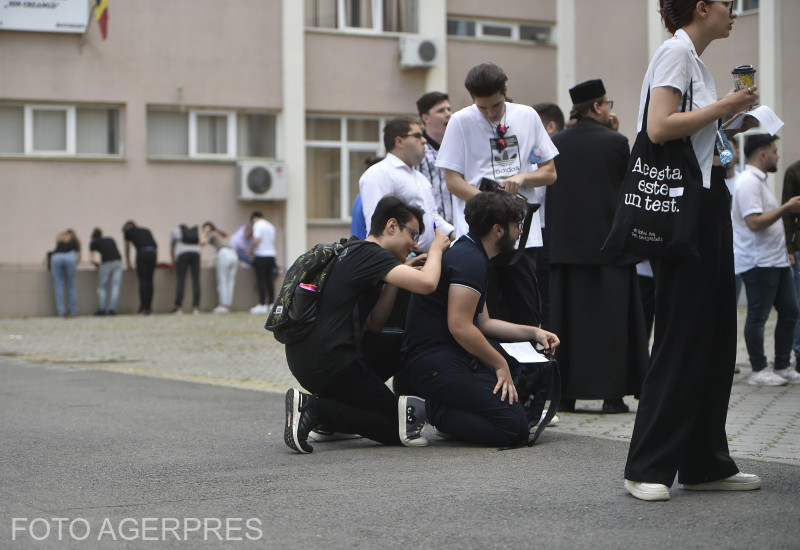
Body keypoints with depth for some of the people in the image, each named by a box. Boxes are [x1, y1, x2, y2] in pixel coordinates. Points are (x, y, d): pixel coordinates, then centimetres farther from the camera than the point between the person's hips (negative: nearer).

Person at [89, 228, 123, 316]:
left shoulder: (93, 243, 17)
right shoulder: (110, 239, 28)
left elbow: (92, 260, 9)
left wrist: (97, 264, 30)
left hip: (106, 263, -3)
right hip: (118, 262, 3)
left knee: (102, 287, 9)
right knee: (115, 286, 0)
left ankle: (102, 309, 4)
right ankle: (112, 309, -8)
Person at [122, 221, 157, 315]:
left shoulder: (128, 231, 21)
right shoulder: (146, 230, 30)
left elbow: (127, 250, 32)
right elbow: (155, 246, 25)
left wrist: (128, 263, 44)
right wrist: (154, 263, 31)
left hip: (142, 253, -4)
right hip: (153, 252, 4)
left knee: (142, 281, -3)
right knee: (149, 281, 9)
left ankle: (143, 308, -6)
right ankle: (149, 308, 8)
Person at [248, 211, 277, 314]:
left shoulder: (257, 225, -6)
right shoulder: (271, 226, 18)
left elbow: (256, 240, -19)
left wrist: (250, 252, -4)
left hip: (261, 256, -7)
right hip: (271, 255, 7)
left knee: (261, 281, -5)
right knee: (270, 281, 9)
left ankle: (262, 305, -6)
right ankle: (272, 304, 10)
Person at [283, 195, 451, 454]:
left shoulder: (353, 253, 23)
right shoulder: (370, 253, -8)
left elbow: (373, 324, 20)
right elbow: (427, 283, -22)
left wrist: (397, 275, 13)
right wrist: (436, 249, -2)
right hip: (328, 361, -9)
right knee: (395, 427, 2)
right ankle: (315, 409, -12)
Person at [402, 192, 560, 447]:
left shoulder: (471, 255, 20)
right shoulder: (469, 259, -14)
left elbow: (483, 323, 24)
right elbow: (460, 327, -22)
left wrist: (533, 333, 16)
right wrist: (500, 365, -12)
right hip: (437, 364, -11)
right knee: (514, 427, -19)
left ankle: (435, 409, 2)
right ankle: (433, 412, -12)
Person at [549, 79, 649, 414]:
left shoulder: (555, 143, 2)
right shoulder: (615, 141, -8)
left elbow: (550, 188, 8)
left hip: (566, 243, 3)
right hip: (608, 241, -3)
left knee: (569, 316, 8)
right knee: (610, 317, 3)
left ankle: (566, 394, 8)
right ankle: (612, 394, 2)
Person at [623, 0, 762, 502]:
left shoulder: (695, 59, 18)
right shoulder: (676, 52, -10)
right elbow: (660, 127, -22)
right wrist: (724, 106, -15)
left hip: (709, 202, 10)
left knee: (715, 338, 10)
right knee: (681, 340, -8)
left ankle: (706, 463, 17)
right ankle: (649, 468, -2)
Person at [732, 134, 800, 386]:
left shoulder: (759, 181, 19)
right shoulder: (748, 182, -15)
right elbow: (754, 223, -24)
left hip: (775, 260, 10)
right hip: (758, 263, -10)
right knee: (757, 317, -2)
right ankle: (758, 371, 4)